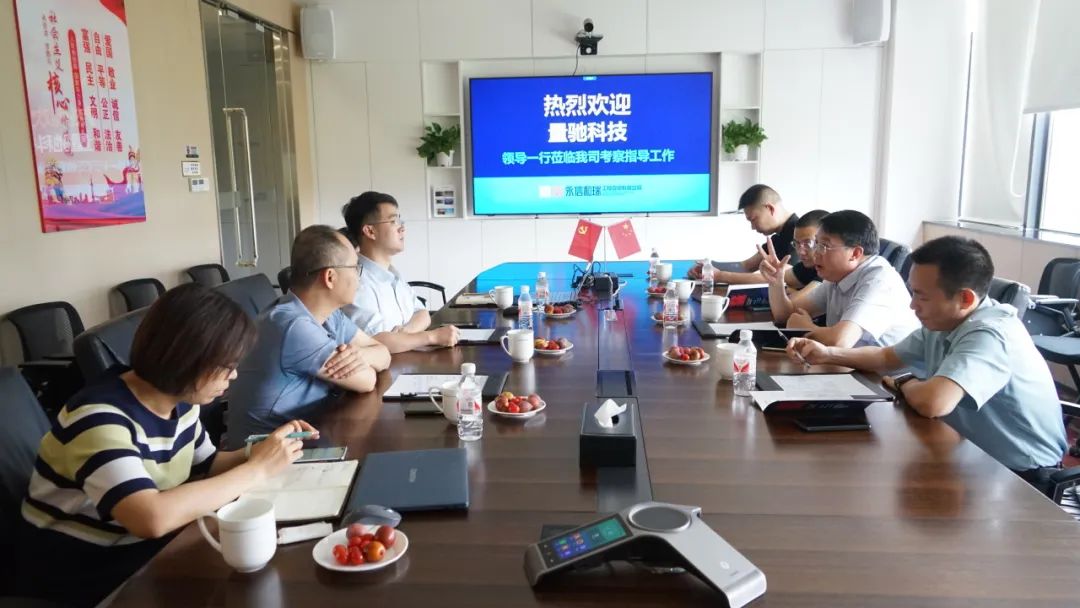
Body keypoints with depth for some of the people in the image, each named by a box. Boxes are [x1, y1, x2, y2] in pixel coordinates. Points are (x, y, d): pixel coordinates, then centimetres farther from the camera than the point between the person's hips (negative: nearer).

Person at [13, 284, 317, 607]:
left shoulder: (179, 399, -4)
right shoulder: (99, 416, -27)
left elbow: (206, 466, 11)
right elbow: (153, 518, -40)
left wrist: (261, 451, -8)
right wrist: (257, 468, -31)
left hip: (148, 550, 7)